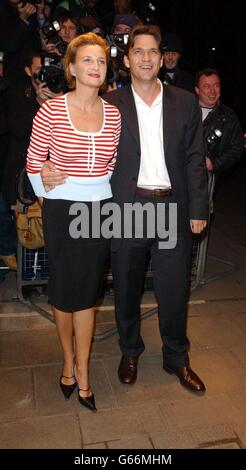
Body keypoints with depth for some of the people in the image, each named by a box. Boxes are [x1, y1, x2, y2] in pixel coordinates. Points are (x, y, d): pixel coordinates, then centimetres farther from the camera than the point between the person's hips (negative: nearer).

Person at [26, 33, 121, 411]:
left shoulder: (113, 114, 1)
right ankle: (69, 359, 35)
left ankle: (82, 370, 26)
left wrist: (102, 192, 6)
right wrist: (49, 197, -2)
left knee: (87, 291, 11)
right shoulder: (51, 111, -9)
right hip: (62, 211, -2)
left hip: (100, 210, 3)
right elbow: (34, 163, -2)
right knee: (63, 289, 11)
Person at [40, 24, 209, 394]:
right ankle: (130, 351, 39)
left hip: (173, 208, 1)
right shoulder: (110, 105, 1)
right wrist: (53, 169, -17)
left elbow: (195, 160, 5)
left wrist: (198, 209, 1)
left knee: (174, 290, 9)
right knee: (126, 288, 14)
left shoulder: (185, 103, 5)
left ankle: (176, 358, 33)